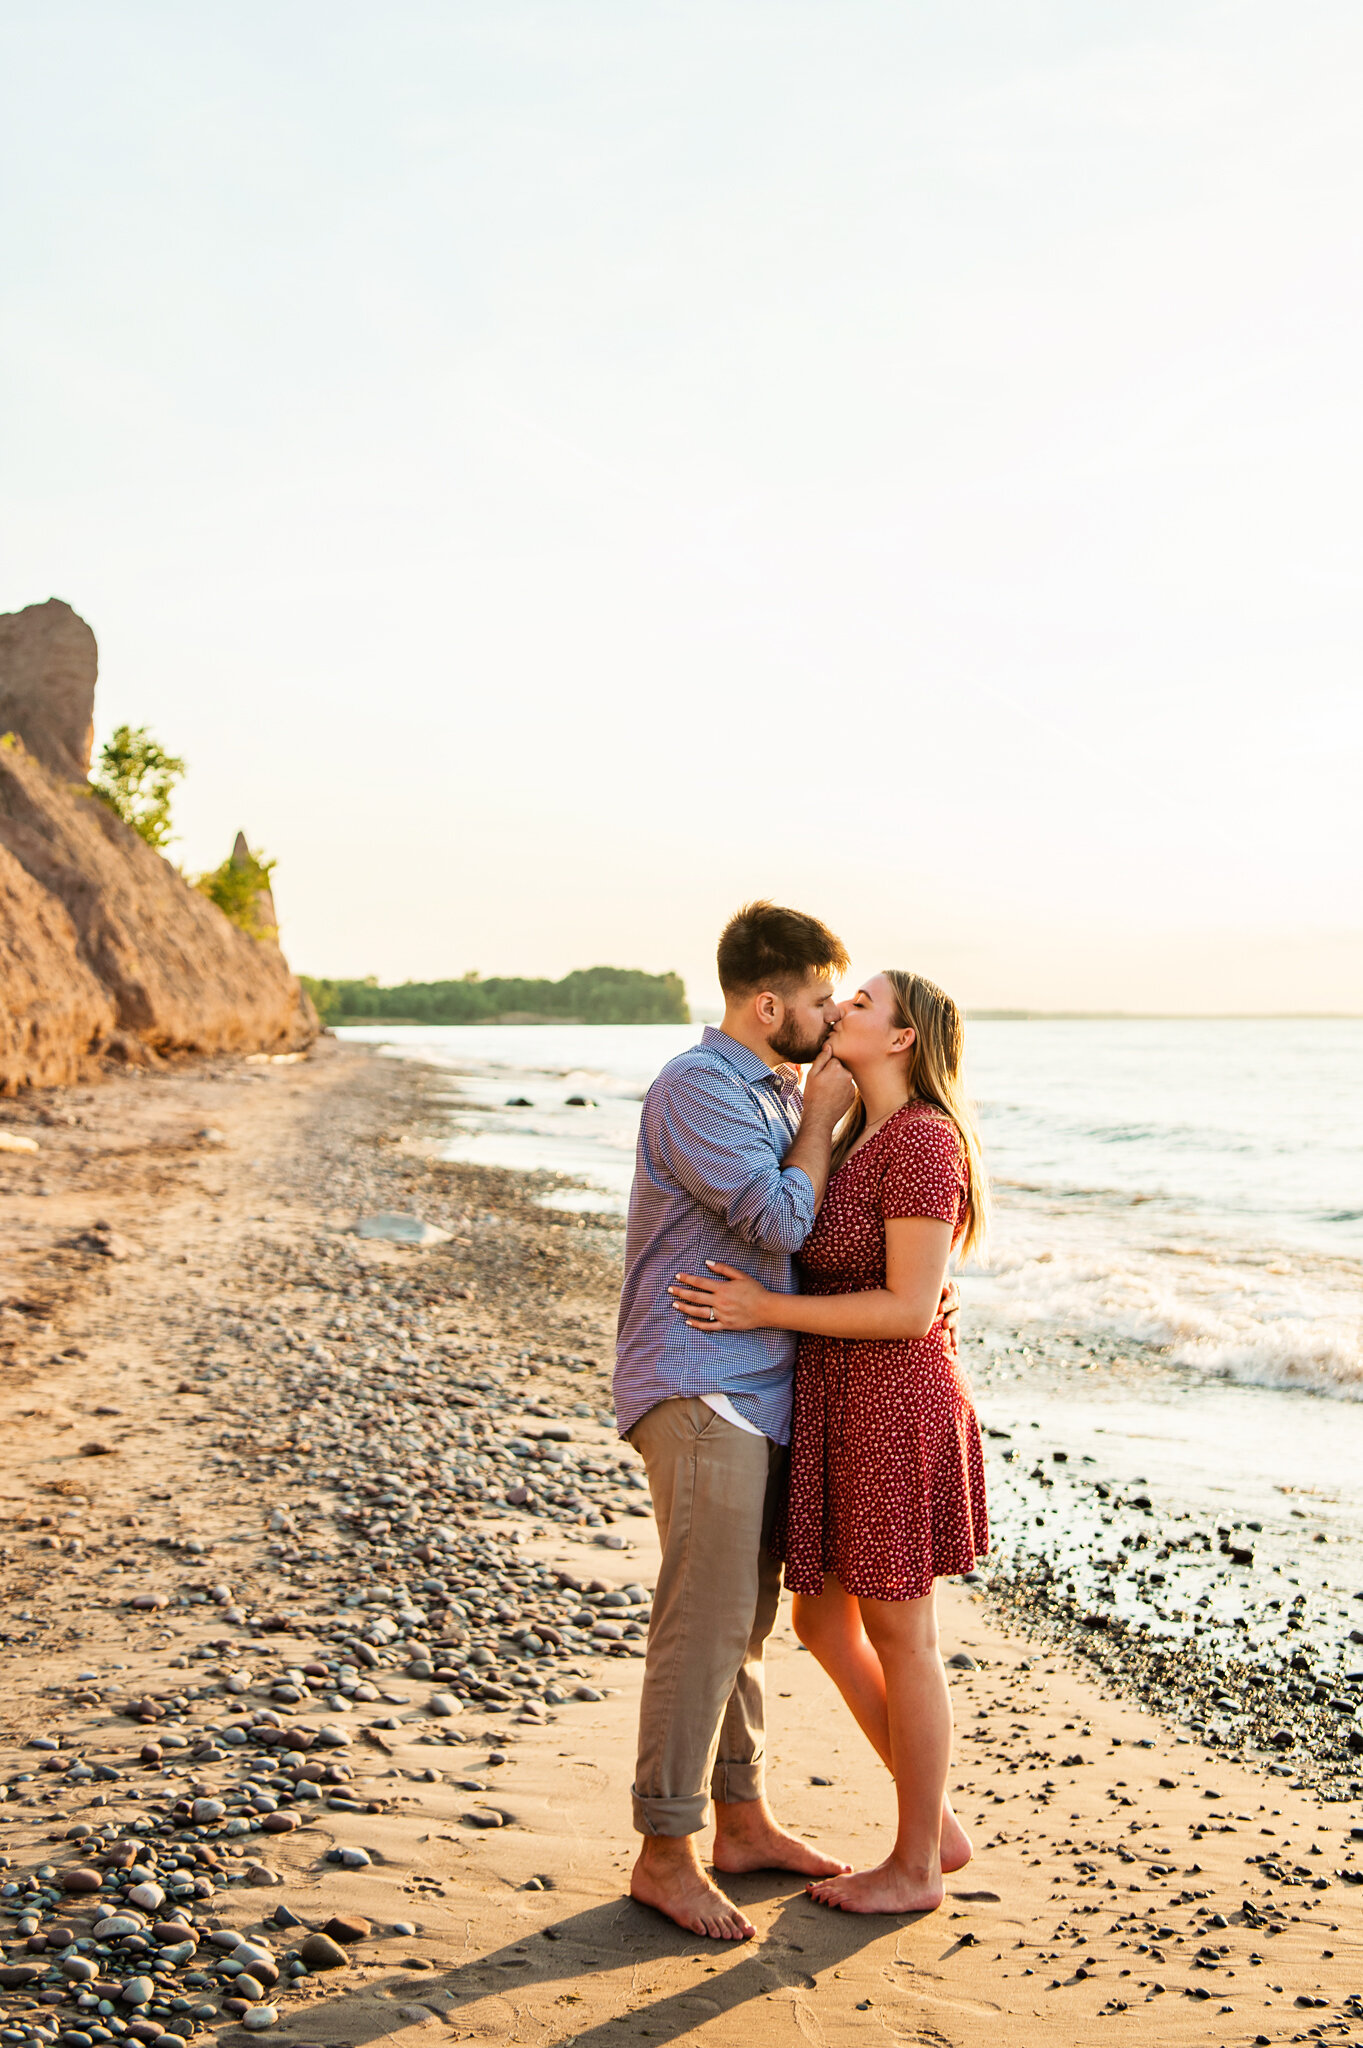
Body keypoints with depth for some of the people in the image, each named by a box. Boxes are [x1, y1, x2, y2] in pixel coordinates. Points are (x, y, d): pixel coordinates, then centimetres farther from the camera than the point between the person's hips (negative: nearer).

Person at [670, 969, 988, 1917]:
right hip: (842, 1409, 10)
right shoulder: (864, 1139, 12)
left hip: (894, 1411, -10)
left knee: (899, 1638, 4)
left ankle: (915, 1869, 21)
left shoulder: (922, 1141, -18)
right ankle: (938, 1827, 29)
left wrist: (766, 1311, -19)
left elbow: (909, 1310, -21)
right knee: (822, 1622, 16)